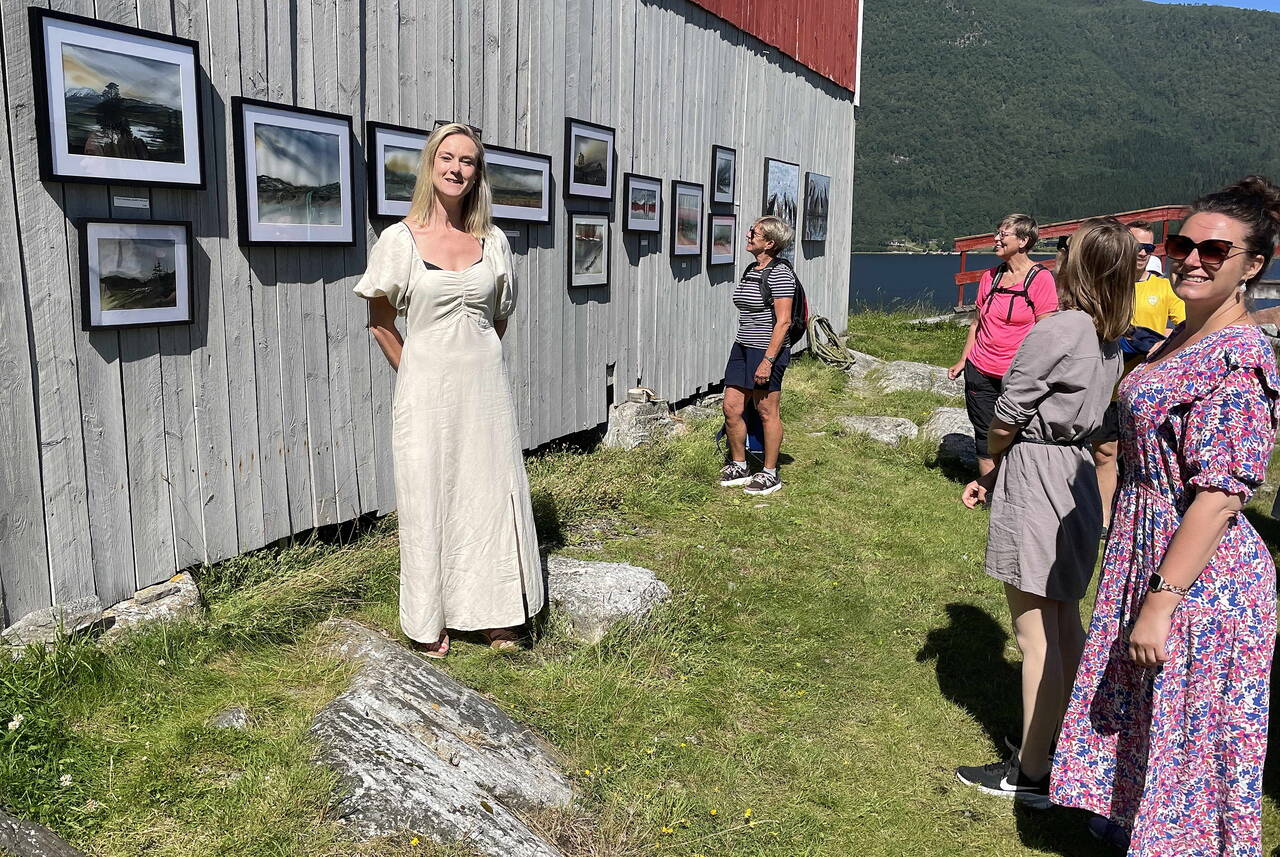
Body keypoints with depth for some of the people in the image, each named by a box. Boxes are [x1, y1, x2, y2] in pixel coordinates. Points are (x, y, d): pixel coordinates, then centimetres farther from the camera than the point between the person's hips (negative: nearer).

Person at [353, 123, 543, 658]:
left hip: (484, 385, 3)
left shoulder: (493, 241, 4)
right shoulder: (401, 239, -4)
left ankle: (495, 615, 20)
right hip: (426, 388, -2)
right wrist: (417, 374, 3)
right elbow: (380, 322, 4)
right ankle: (429, 624, 19)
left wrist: (476, 359, 10)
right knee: (427, 499, 5)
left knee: (493, 493, 6)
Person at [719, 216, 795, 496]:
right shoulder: (750, 270, 13)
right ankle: (739, 466, 23)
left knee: (767, 412, 2)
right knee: (731, 408, 8)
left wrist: (768, 360, -22)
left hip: (768, 350, -8)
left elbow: (783, 321, -18)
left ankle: (770, 474, 15)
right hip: (742, 347, 8)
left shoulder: (779, 272, -14)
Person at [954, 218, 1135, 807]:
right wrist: (993, 477, 8)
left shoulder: (1057, 331, -19)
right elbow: (1079, 416, 9)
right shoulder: (1111, 342, 8)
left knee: (1036, 636, -1)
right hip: (1076, 474, 9)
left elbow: (1008, 416, -14)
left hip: (1034, 480, -9)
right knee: (1065, 623, 18)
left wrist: (993, 462, 8)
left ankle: (1031, 774, 10)